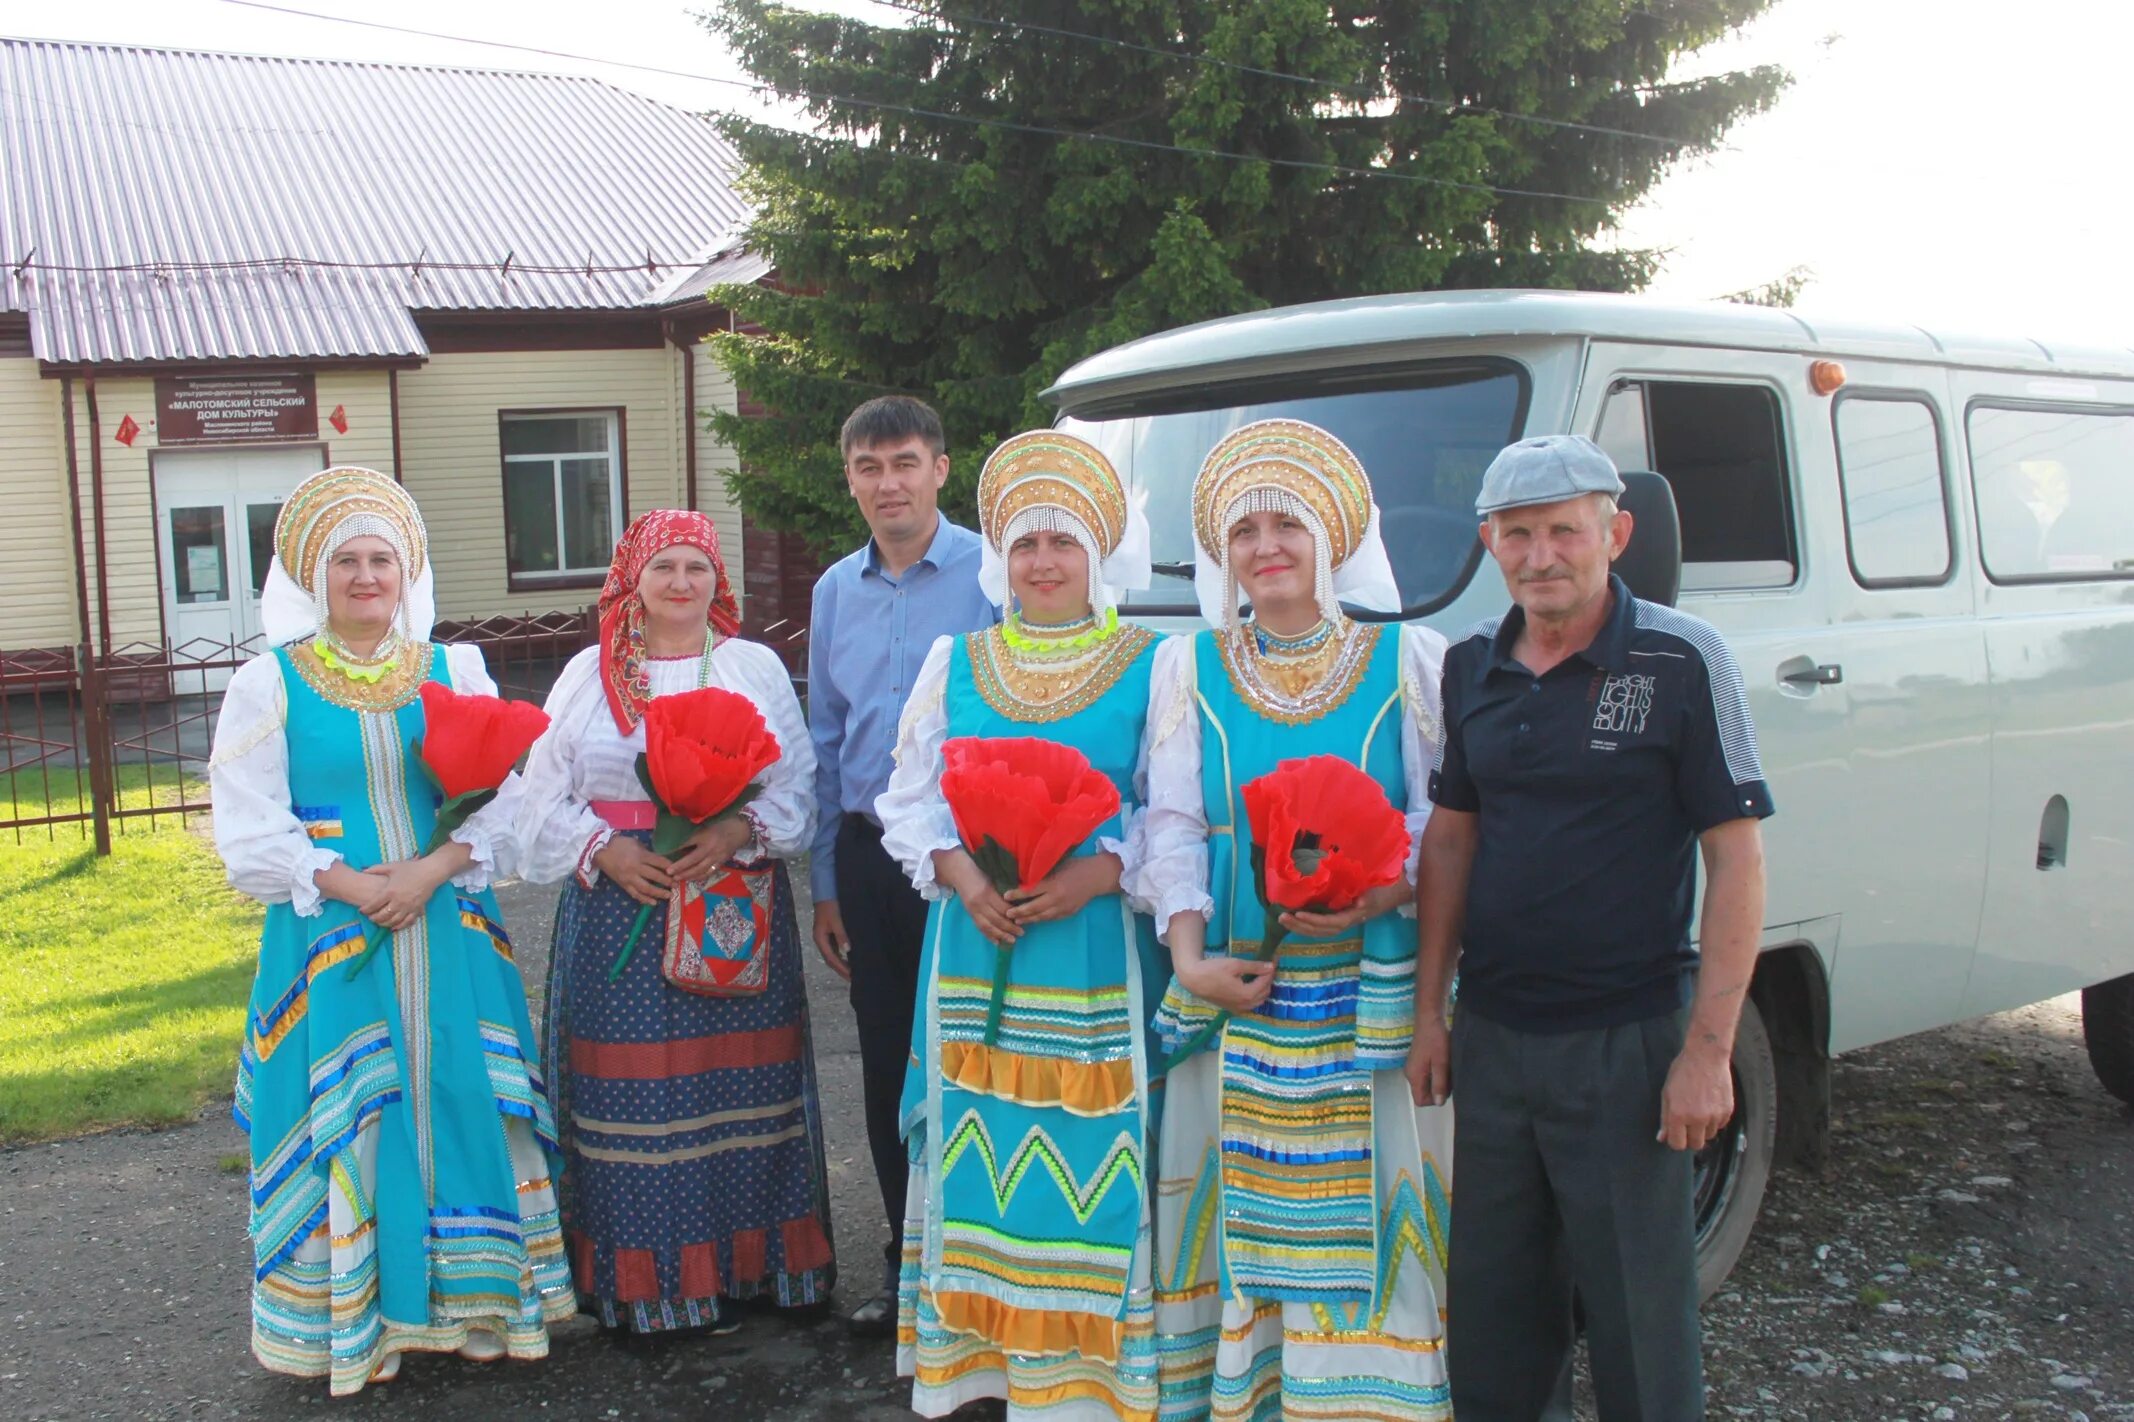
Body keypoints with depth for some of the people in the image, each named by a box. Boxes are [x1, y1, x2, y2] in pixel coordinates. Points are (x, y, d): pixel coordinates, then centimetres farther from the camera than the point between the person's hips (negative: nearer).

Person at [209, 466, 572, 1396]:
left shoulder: (454, 671, 7)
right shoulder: (271, 682, 2)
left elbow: (507, 797, 0)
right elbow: (249, 829, -4)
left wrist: (431, 870, -15)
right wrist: (350, 886, -15)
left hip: (449, 931, 2)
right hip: (328, 935, -1)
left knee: (462, 1101, 3)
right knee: (343, 1119, 1)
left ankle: (470, 1297, 15)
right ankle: (351, 1319, 13)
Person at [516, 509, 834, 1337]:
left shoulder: (756, 668, 9)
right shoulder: (588, 675, 9)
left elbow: (797, 786, 4)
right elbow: (546, 796, 7)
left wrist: (740, 832, -14)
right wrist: (604, 849, -9)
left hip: (736, 911, 1)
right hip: (621, 907, 0)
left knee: (736, 1082, 3)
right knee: (632, 1094, -1)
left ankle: (741, 1263, 16)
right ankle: (641, 1283, 9)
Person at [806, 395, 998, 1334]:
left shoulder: (993, 575, -7)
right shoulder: (836, 590, 10)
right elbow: (825, 740, 15)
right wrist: (825, 883, 13)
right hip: (869, 851, 5)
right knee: (887, 1069, 12)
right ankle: (908, 1265, 26)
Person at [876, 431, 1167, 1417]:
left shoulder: (1146, 667, 2)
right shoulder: (954, 664, 10)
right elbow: (911, 800, 10)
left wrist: (1098, 872, -17)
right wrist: (961, 875, -8)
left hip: (1098, 951, -2)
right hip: (978, 948, 2)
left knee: (1090, 1157, 0)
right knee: (983, 1150, 5)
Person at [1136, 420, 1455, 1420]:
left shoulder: (1408, 660, 3)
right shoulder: (1187, 668, 9)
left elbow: (1445, 815, 0)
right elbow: (1171, 820, 5)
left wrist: (1382, 891, -19)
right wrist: (1189, 955, -8)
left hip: (1372, 991, -1)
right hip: (1233, 988, 2)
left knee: (1366, 1203, 0)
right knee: (1240, 1201, 5)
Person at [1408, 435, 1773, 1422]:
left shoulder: (1680, 660, -9)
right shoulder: (1470, 667, 6)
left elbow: (1736, 858, -11)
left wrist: (1708, 1048, -15)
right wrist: (1428, 1009, 9)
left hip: (1625, 1044, -5)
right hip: (1490, 1038, 5)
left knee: (1639, 1321, 6)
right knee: (1492, 1315, 16)